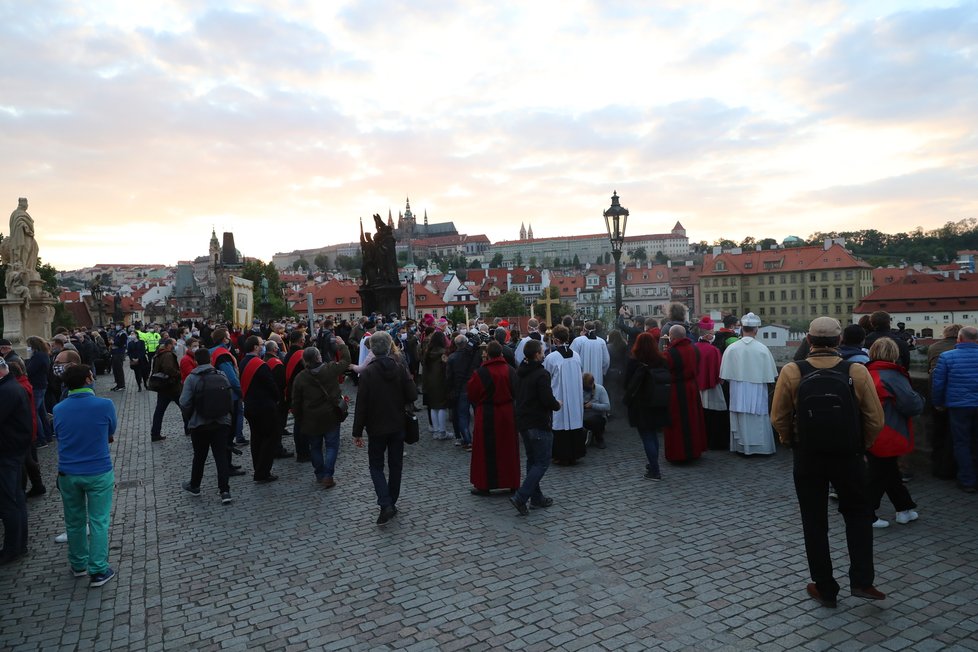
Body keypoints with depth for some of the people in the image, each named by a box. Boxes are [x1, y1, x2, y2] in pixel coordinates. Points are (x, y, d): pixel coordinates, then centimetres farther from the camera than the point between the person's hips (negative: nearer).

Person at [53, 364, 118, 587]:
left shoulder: (58, 410, -4)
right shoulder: (105, 405, -14)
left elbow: (59, 436, 11)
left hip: (68, 474, 4)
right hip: (99, 473, -3)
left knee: (74, 522, 18)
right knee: (98, 522, 5)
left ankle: (78, 565, 33)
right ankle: (98, 571, 9)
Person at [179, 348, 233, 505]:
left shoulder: (192, 378, -10)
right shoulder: (222, 376, -2)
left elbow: (184, 403, -13)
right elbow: (231, 400, 0)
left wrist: (191, 417, 6)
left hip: (200, 424, -1)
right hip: (222, 422, 2)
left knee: (199, 456, 15)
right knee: (221, 456, 3)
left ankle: (194, 486, 33)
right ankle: (224, 491, -1)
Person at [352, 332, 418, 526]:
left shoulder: (367, 372, -15)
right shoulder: (400, 368, -6)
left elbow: (361, 404, -15)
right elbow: (413, 395, -7)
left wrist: (357, 432, -9)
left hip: (376, 429, -3)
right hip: (397, 426, 3)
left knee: (376, 466, 10)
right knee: (395, 465, 15)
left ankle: (386, 505, -6)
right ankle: (391, 504, 23)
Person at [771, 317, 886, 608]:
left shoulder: (791, 372, -12)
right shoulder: (857, 372, -10)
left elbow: (778, 418, -7)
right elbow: (875, 420, -5)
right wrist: (862, 446, 13)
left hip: (808, 458, -1)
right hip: (849, 457, 1)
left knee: (814, 523, 11)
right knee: (858, 515, 23)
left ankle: (825, 589, 21)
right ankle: (861, 581, 19)